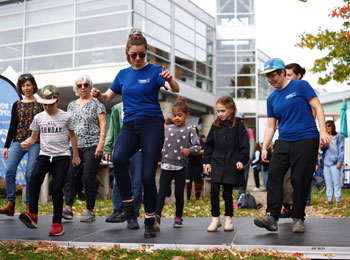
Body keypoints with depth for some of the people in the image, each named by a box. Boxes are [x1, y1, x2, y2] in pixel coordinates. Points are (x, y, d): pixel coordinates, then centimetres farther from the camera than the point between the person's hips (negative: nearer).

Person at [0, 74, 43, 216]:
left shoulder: (41, 104, 6)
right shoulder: (17, 105, 14)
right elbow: (12, 126, 14)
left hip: (36, 143, -3)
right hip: (18, 141, 3)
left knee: (30, 174, -7)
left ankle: (29, 207, 3)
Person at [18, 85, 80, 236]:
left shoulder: (65, 116, 2)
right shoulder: (39, 117, 8)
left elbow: (72, 135, 13)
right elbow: (34, 137, 16)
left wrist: (76, 155, 14)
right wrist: (27, 143, -7)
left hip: (62, 156, -2)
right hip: (44, 155, 2)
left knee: (57, 188, -10)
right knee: (35, 177, -26)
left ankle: (57, 224, -4)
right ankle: (33, 215, -29)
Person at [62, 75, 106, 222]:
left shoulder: (96, 103, 3)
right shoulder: (71, 105, 18)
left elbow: (103, 125, -3)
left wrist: (100, 144, -12)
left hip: (92, 145, -4)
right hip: (75, 146, 5)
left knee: (88, 177, -8)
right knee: (68, 174, -10)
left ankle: (90, 211, 0)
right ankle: (68, 208, -7)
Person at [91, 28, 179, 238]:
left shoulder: (155, 71, 2)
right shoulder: (123, 74, 16)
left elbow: (175, 89, -15)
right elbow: (107, 98, 17)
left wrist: (170, 79, -38)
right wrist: (98, 95, -7)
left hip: (152, 124, -3)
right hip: (130, 125, 3)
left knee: (148, 175, -8)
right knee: (118, 158, -28)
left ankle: (150, 220, 9)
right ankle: (128, 205, -14)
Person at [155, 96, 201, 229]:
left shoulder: (189, 130, 1)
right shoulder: (167, 129, 11)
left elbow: (198, 146, -5)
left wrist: (189, 150, -23)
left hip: (181, 166, -2)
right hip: (166, 165, 2)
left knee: (179, 193, 5)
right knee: (162, 191, -8)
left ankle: (178, 218, 19)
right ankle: (157, 216, -15)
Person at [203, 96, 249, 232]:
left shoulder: (238, 125, -2)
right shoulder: (215, 126, 8)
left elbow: (244, 146, -1)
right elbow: (208, 145, 13)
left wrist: (241, 160, -12)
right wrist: (207, 162, 8)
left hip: (231, 165, -3)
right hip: (216, 163, 3)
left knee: (227, 193, 2)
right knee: (214, 191, -5)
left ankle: (228, 219, 19)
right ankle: (215, 218, 8)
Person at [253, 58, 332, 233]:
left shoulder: (300, 86, 2)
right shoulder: (272, 99, 15)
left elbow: (317, 107, -1)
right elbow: (270, 126, 16)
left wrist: (323, 131, -13)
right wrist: (264, 148, 5)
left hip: (306, 139, -4)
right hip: (283, 142, 5)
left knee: (300, 179, -7)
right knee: (274, 174, -12)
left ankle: (298, 219, 5)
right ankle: (272, 216, -14)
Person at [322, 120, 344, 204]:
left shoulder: (338, 136, 4)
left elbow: (341, 149, 1)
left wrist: (340, 161, -8)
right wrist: (323, 147, -2)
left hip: (334, 162, -5)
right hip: (325, 162, 5)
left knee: (336, 182, -6)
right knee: (328, 183, 6)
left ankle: (338, 200, -2)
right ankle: (329, 199, 11)